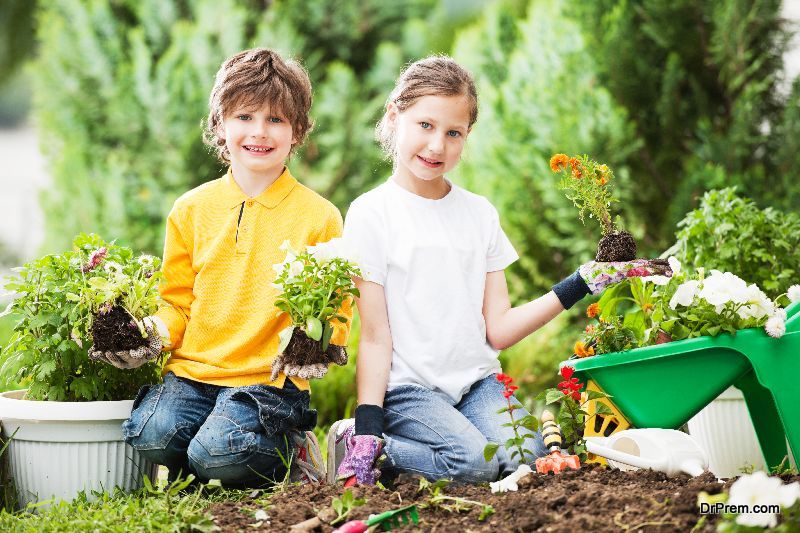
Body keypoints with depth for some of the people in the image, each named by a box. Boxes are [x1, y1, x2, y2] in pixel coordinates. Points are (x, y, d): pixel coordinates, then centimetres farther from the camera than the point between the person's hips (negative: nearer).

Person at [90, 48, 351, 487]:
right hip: (191, 371, 3)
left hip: (269, 379, -3)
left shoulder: (318, 217, 2)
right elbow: (177, 303, 16)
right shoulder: (191, 210, 10)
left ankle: (289, 451, 3)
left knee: (217, 455, -28)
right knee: (151, 436, -26)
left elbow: (335, 309, 4)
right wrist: (145, 334, -5)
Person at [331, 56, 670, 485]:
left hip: (476, 381, 5)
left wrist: (580, 284, 0)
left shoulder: (479, 213, 11)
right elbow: (375, 337, -6)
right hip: (407, 388, -5)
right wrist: (368, 423, -16)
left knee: (527, 457, -22)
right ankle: (360, 443, -7)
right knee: (473, 462, -29)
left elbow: (498, 331, 6)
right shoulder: (371, 214, -4)